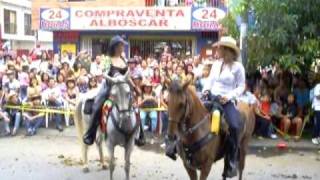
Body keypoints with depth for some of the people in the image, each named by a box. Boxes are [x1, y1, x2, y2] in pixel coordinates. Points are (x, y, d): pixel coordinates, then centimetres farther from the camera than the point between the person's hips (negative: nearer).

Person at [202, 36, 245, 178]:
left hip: (227, 101, -5)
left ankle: (231, 162, -16)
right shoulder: (215, 64, 12)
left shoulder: (238, 67, -3)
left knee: (234, 126, -28)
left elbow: (241, 87, -4)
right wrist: (206, 89, -2)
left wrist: (229, 96, -18)